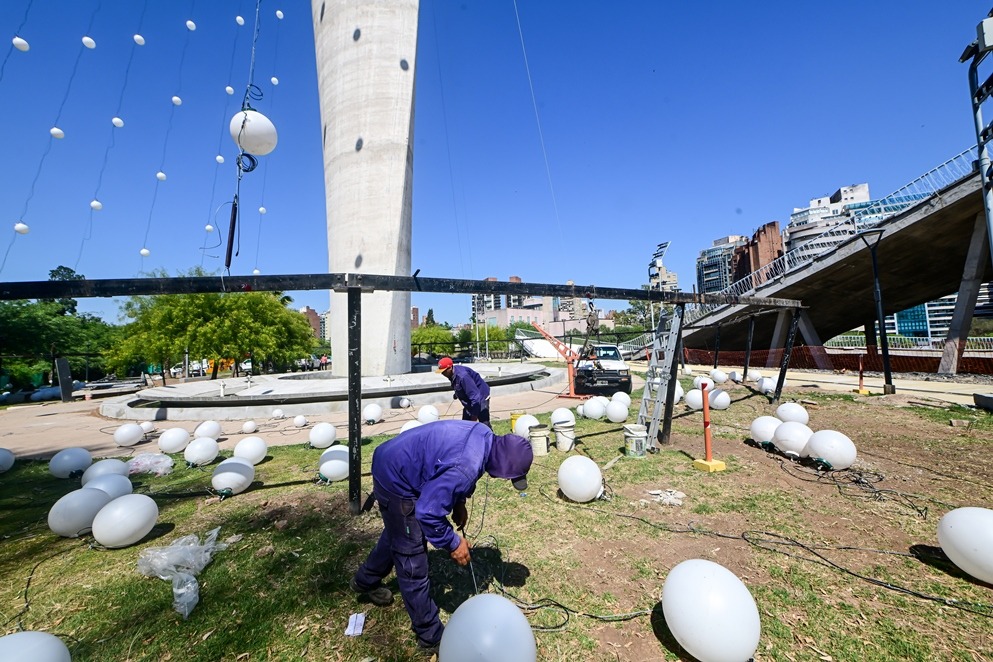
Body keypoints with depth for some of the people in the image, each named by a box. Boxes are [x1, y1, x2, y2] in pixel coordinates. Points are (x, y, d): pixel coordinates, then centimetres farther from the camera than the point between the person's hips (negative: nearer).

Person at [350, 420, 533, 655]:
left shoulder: (485, 437, -8)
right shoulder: (467, 467, -35)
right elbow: (428, 513, -26)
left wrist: (459, 503, 7)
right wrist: (453, 544, -12)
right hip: (396, 480, -10)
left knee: (397, 532, 32)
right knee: (413, 562, 5)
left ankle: (365, 581, 58)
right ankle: (431, 637, 24)